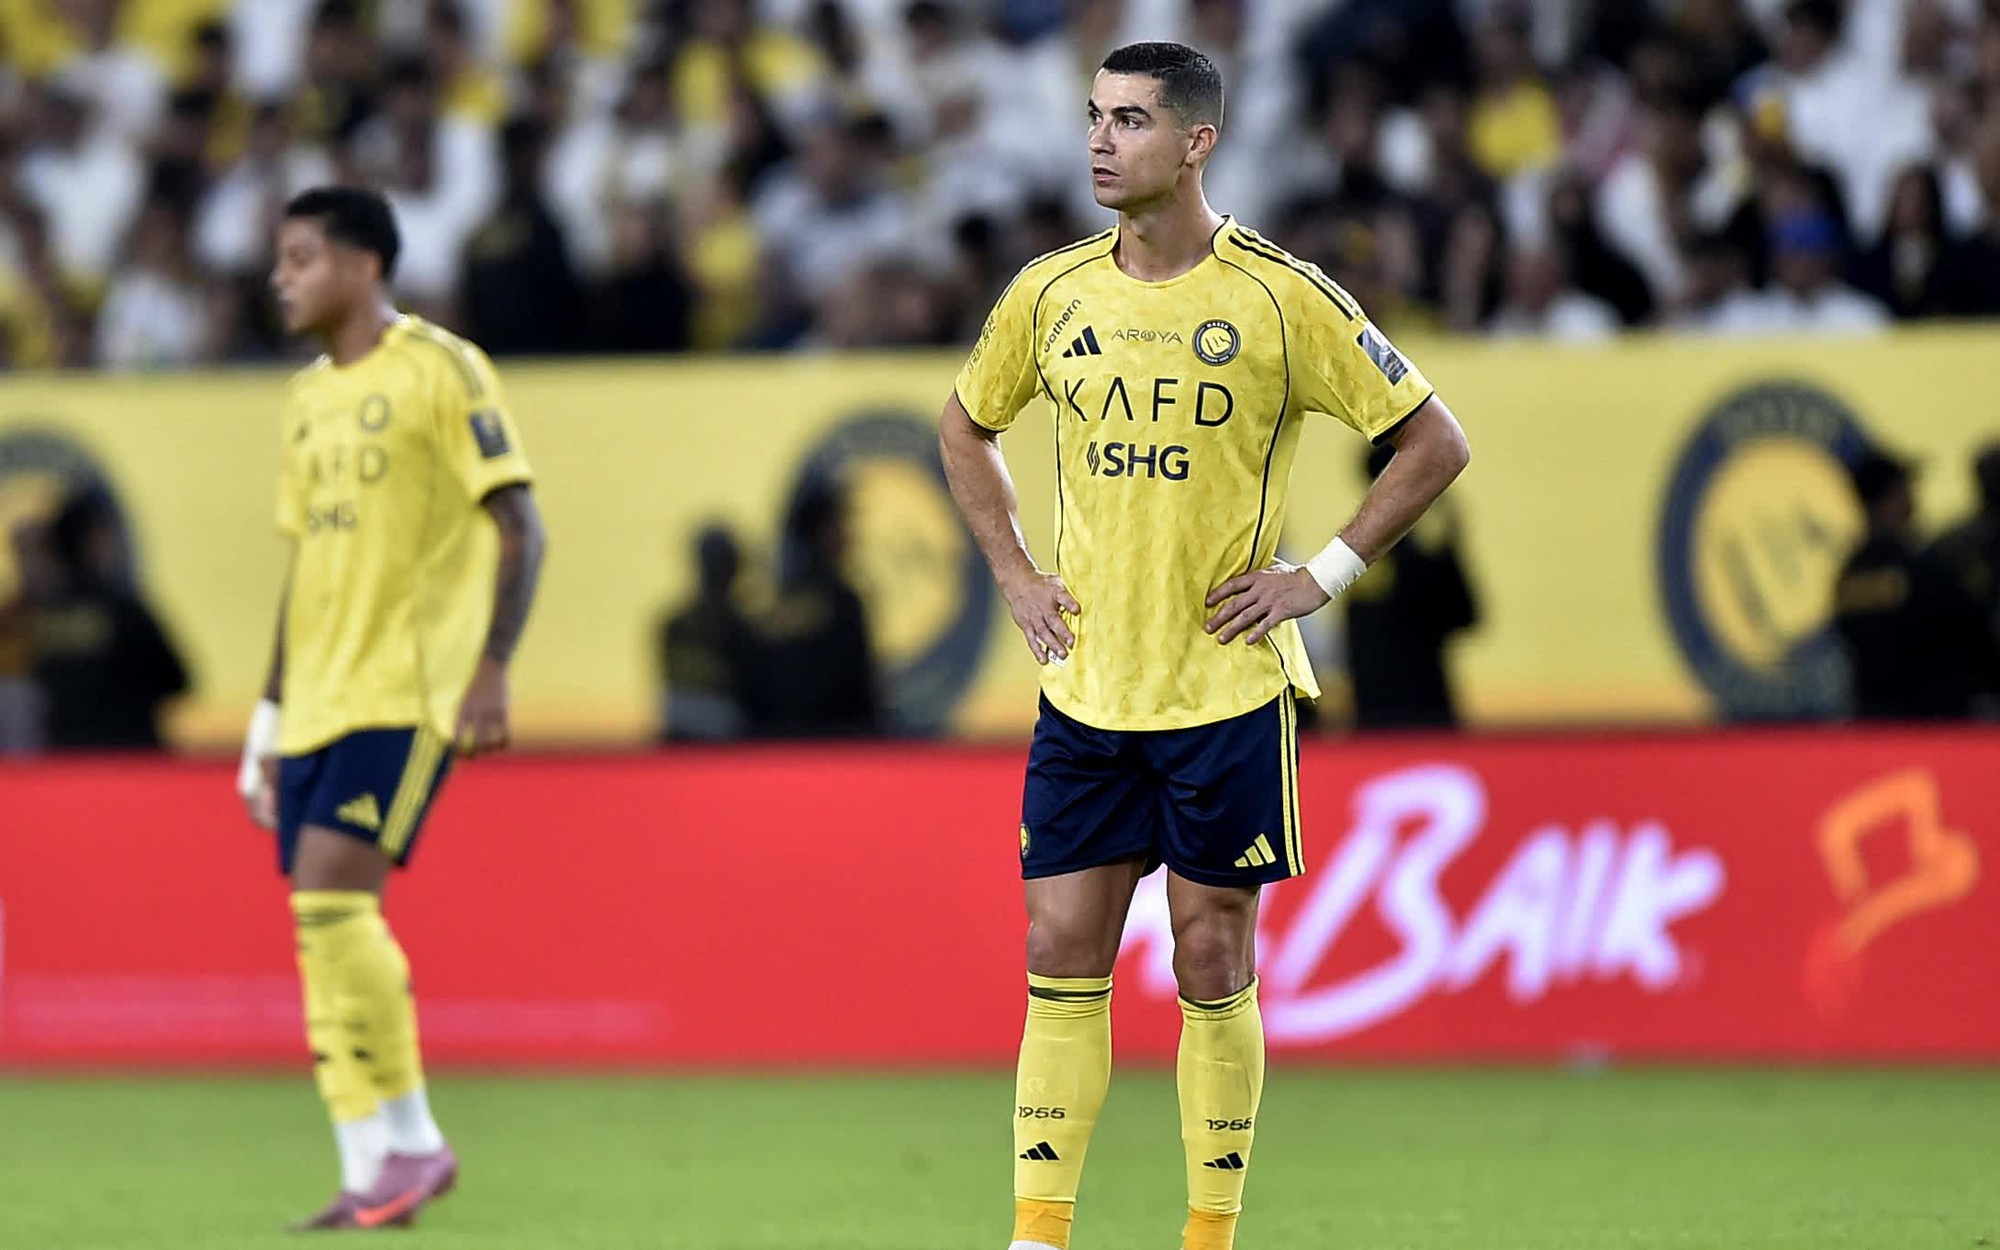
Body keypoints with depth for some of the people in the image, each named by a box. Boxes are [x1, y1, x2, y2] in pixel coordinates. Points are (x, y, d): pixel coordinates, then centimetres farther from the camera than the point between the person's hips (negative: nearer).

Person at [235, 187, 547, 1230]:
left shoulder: (438, 370, -5)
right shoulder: (308, 400, 18)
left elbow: (519, 527, -9)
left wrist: (493, 667, -18)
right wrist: (270, 717, 20)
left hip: (409, 690, -8)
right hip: (320, 699, 8)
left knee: (332, 892, -18)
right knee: (321, 926, 0)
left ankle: (408, 1138, -8)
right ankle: (373, 1175, 3)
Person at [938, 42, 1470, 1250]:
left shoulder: (1280, 298, -8)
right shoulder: (1051, 293, 3)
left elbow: (1435, 442, -2)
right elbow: (968, 428, 23)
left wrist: (1319, 576, -7)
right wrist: (1016, 574, 11)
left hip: (1228, 688, -3)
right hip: (1085, 687, 3)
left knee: (1212, 963, 2)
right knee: (1062, 957, 0)